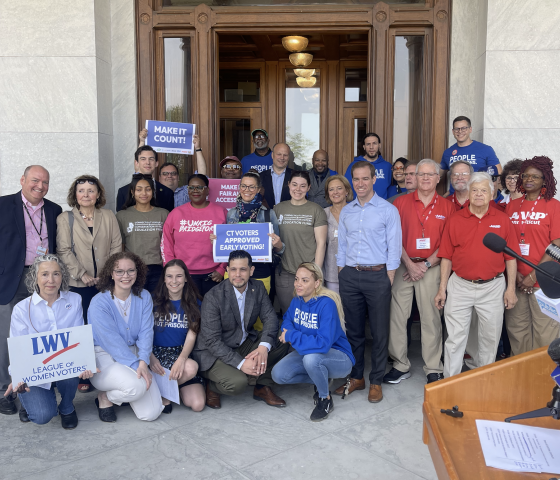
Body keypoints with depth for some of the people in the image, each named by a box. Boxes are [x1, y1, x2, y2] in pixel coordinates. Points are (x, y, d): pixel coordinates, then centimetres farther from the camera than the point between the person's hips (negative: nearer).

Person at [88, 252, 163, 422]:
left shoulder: (144, 297, 2)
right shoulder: (99, 302, -13)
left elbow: (146, 331, -4)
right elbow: (111, 340, -18)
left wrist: (143, 362, -19)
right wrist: (135, 365, -24)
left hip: (133, 355, 5)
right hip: (104, 357, -4)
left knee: (151, 413, -9)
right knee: (137, 386, -34)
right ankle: (105, 397, 0)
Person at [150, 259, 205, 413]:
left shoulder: (194, 304, 6)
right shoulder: (154, 300, 3)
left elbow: (191, 336, -2)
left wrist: (182, 358, -23)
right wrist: (150, 356, -21)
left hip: (181, 354, 2)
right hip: (158, 352, -2)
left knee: (197, 404, -18)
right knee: (191, 367, -34)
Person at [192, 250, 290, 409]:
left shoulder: (258, 288, -3)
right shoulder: (213, 297, -20)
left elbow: (270, 318, -7)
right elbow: (212, 341, -21)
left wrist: (264, 347, -27)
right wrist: (240, 363, -29)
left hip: (245, 345, 6)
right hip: (213, 353, -6)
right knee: (238, 382, -31)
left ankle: (263, 387, 3)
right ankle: (212, 386, 4)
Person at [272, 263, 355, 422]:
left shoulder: (326, 304, -27)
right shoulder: (297, 301, -5)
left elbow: (324, 343, -35)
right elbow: (288, 318, 16)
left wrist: (291, 336, -26)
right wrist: (289, 330, -9)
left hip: (339, 358, -7)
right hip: (308, 352, 7)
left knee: (311, 358, -38)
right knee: (278, 375, -12)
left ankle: (326, 400, -9)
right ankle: (320, 380, 12)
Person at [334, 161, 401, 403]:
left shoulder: (388, 210, -2)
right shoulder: (346, 211, 11)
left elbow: (394, 247, -4)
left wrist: (388, 281, -8)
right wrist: (341, 274, 8)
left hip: (377, 275, -4)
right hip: (350, 275, 4)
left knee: (379, 332, 4)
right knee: (353, 329, 12)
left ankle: (376, 381, 17)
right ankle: (356, 377, 25)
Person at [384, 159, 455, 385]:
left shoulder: (446, 207, 4)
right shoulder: (401, 203, 4)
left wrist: (426, 265, -8)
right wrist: (410, 264, -8)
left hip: (431, 267, 0)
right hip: (404, 266, 1)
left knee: (431, 319, 3)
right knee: (397, 316, 1)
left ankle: (433, 370, 15)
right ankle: (400, 366, 14)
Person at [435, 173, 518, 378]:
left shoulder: (502, 220, 2)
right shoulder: (455, 219, 1)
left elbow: (510, 257, 3)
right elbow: (446, 257, 2)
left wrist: (511, 288, 0)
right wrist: (442, 289, 0)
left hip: (492, 287, 1)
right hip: (460, 286, -1)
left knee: (490, 338, 12)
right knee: (455, 338, 4)